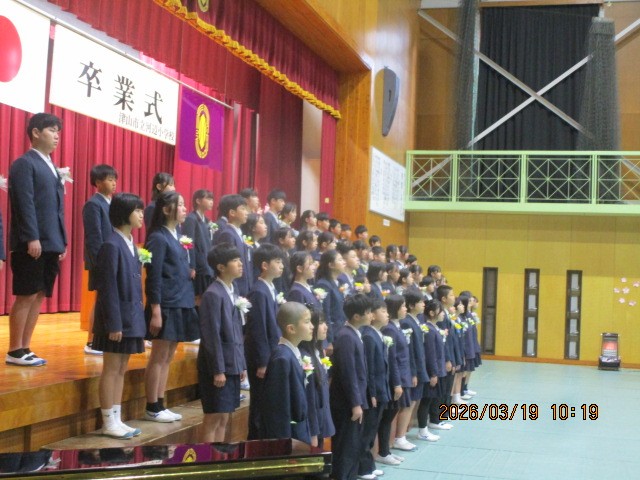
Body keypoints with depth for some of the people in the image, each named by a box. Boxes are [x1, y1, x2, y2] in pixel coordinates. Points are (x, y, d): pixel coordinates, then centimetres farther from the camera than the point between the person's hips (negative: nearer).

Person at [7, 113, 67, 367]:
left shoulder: (52, 167, 21)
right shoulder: (24, 163, -5)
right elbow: (25, 203, -14)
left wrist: (62, 241, 15)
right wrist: (32, 238, -20)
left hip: (51, 243, 8)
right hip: (32, 243, -8)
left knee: (39, 296, 8)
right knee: (26, 296, -5)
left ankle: (25, 348, 14)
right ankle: (14, 351, 2)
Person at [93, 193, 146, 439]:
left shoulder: (131, 244, 10)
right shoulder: (111, 245, -15)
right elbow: (107, 287, -17)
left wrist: (137, 317, 12)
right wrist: (114, 323, -18)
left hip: (131, 316, 8)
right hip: (118, 317, -8)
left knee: (122, 370, 13)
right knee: (111, 370, 1)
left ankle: (117, 420, 20)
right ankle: (109, 422, 10)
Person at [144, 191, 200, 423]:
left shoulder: (178, 236, 13)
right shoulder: (158, 238, -12)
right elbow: (154, 277, -15)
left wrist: (189, 272, 1)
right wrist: (156, 312, -18)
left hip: (181, 304, 8)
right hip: (166, 306, -8)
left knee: (168, 358, 12)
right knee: (158, 357, 0)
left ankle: (160, 405, 19)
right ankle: (152, 408, 8)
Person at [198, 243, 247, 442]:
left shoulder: (233, 292, 12)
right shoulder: (213, 295, -15)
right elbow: (212, 335, -17)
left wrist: (242, 364, 13)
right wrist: (218, 370, -17)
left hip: (232, 365, 8)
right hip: (218, 366, -8)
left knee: (224, 418, 13)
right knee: (214, 417, -2)